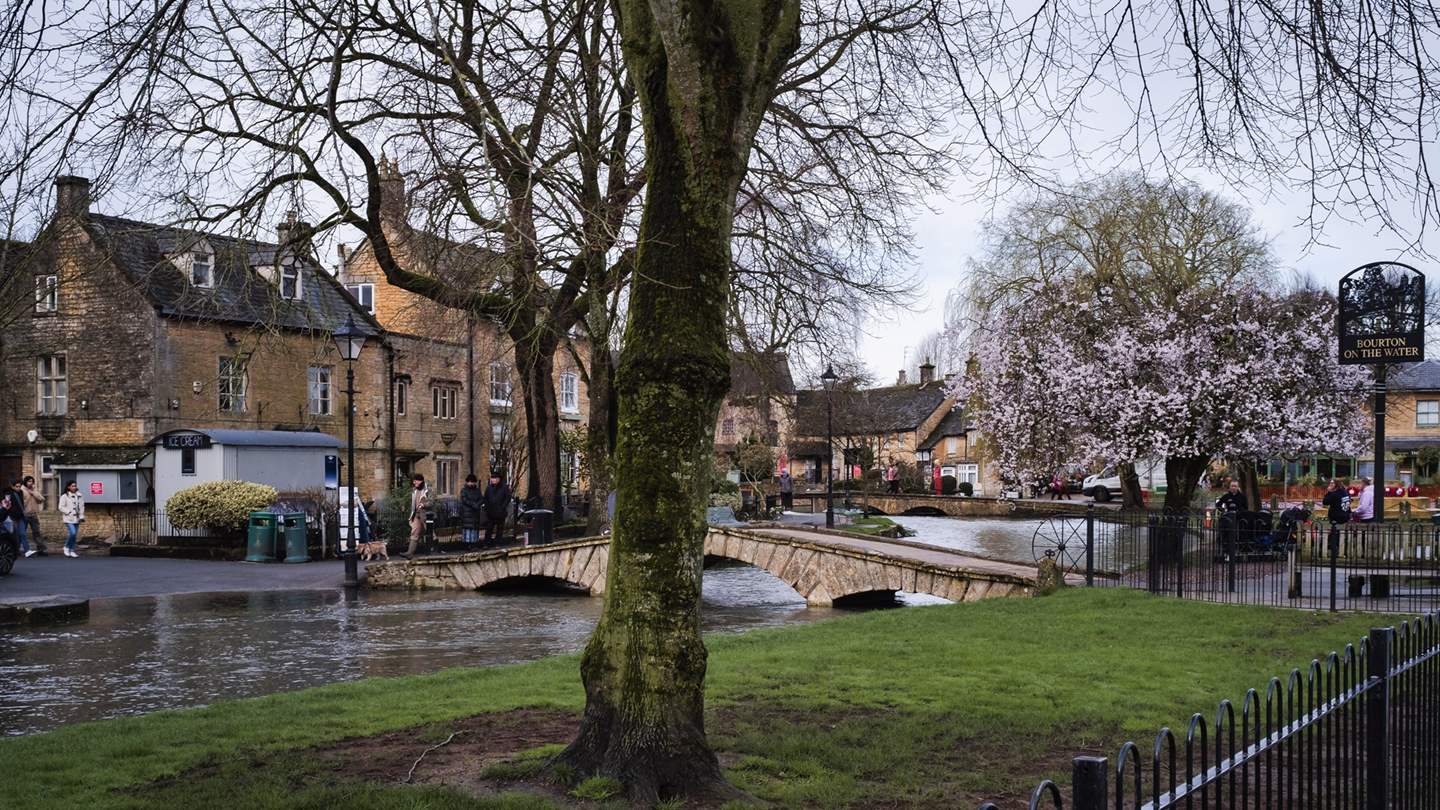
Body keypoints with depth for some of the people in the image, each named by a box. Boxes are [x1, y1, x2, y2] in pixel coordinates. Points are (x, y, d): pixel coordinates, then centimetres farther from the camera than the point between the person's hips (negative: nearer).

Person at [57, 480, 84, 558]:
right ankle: (67, 547, 5)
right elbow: (61, 507, -6)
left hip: (76, 518, 5)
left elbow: (81, 507, 11)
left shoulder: (79, 496, 7)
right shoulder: (64, 496, -4)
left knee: (74, 534, 7)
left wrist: (81, 516, 4)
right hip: (68, 518, -5)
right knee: (72, 533, -17)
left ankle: (72, 550, 16)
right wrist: (70, 512, -14)